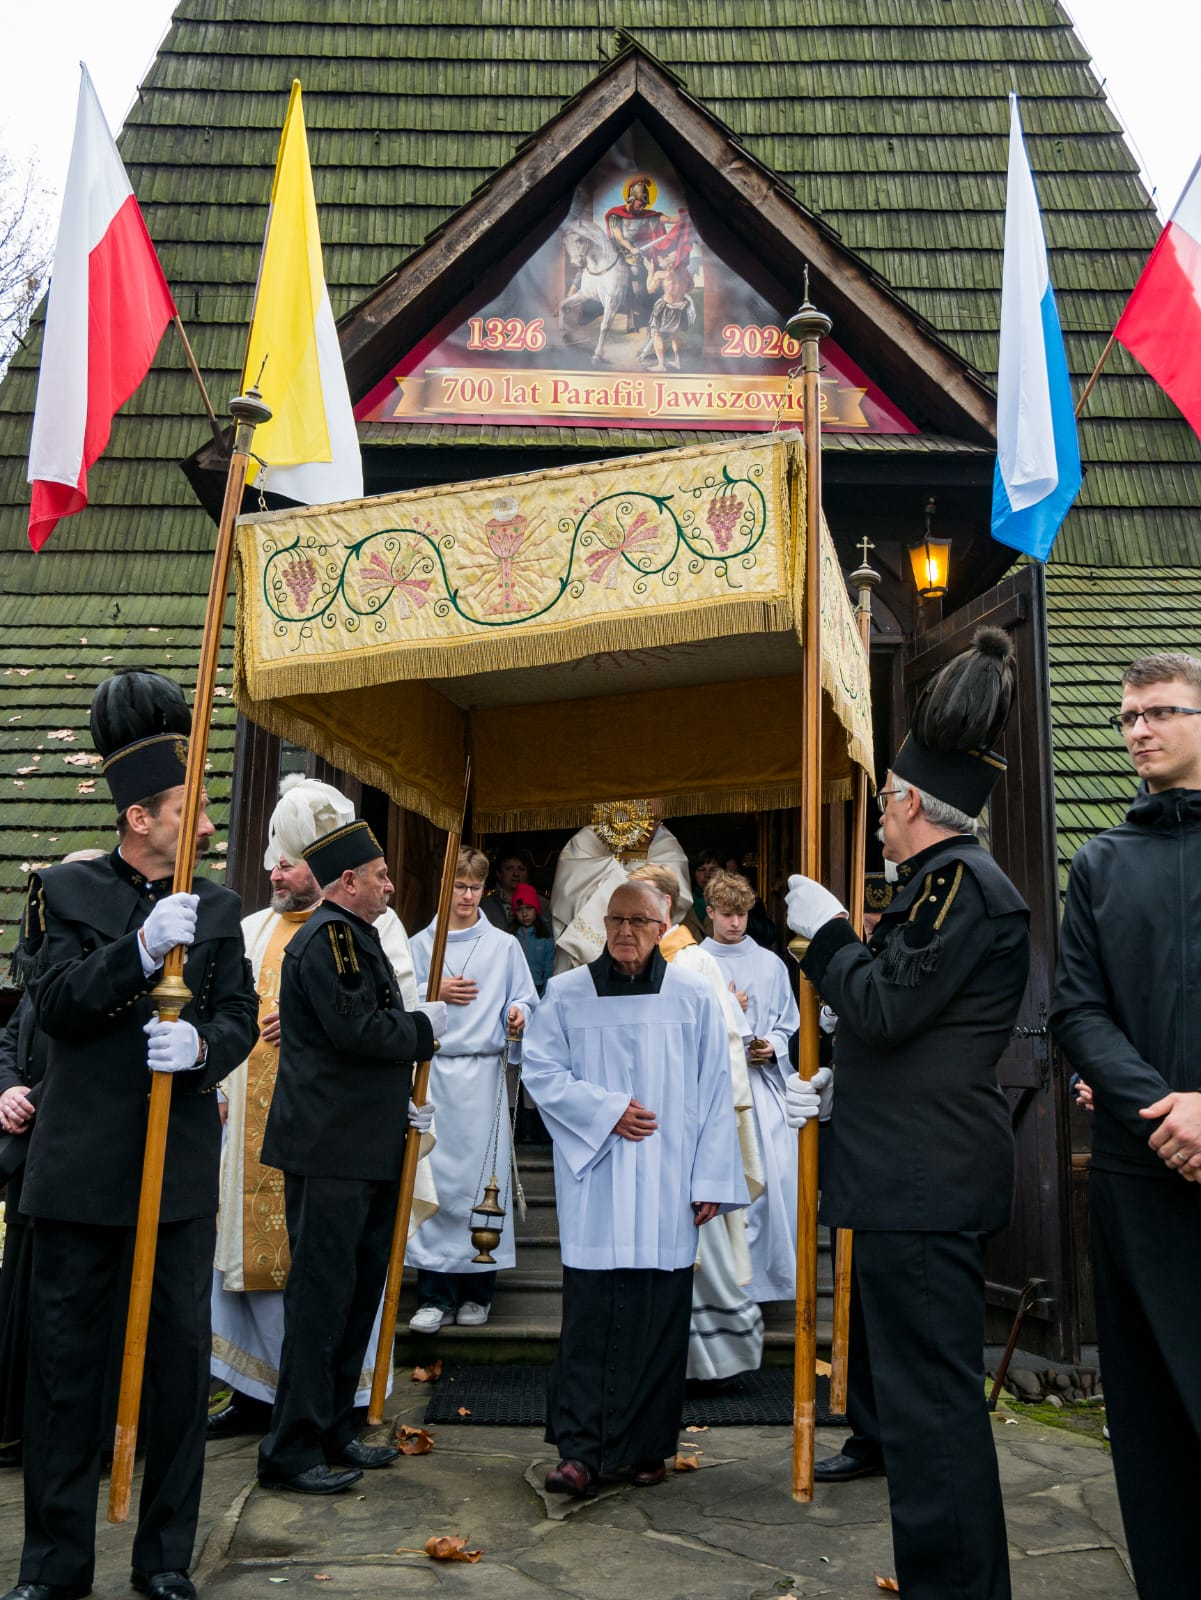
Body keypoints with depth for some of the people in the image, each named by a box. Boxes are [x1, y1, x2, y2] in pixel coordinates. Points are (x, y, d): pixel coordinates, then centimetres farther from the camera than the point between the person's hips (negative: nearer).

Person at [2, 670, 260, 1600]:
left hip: (182, 1169, 2)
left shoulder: (219, 909, 7)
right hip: (82, 1165, -1)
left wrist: (202, 1047, -19)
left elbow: (242, 1020, 3)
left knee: (180, 1357, 7)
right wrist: (142, 950, -25)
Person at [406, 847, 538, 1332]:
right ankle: (435, 1293, 7)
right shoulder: (421, 943, 9)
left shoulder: (504, 945, 8)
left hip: (483, 1072, 0)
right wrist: (437, 994, -9)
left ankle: (476, 1292, 11)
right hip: (432, 1069, 1)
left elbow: (523, 1003, 6)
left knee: (481, 1179, -1)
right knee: (432, 1177, -2)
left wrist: (517, 1017, -15)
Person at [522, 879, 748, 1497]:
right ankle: (581, 1451, 5)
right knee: (588, 1318, -3)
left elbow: (714, 1095, 4)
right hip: (593, 1183, 0)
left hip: (666, 1187, 1)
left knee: (659, 1318, 5)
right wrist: (607, 1110, -10)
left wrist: (711, 1179, -1)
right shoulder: (566, 994, 4)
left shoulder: (694, 999, 4)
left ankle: (648, 1447, 18)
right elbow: (540, 1070, 1)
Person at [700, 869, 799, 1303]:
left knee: (773, 1170, -8)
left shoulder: (770, 964, 11)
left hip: (762, 1079, 2)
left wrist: (772, 1047, -6)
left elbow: (788, 1022, 13)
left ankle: (770, 1271, 6)